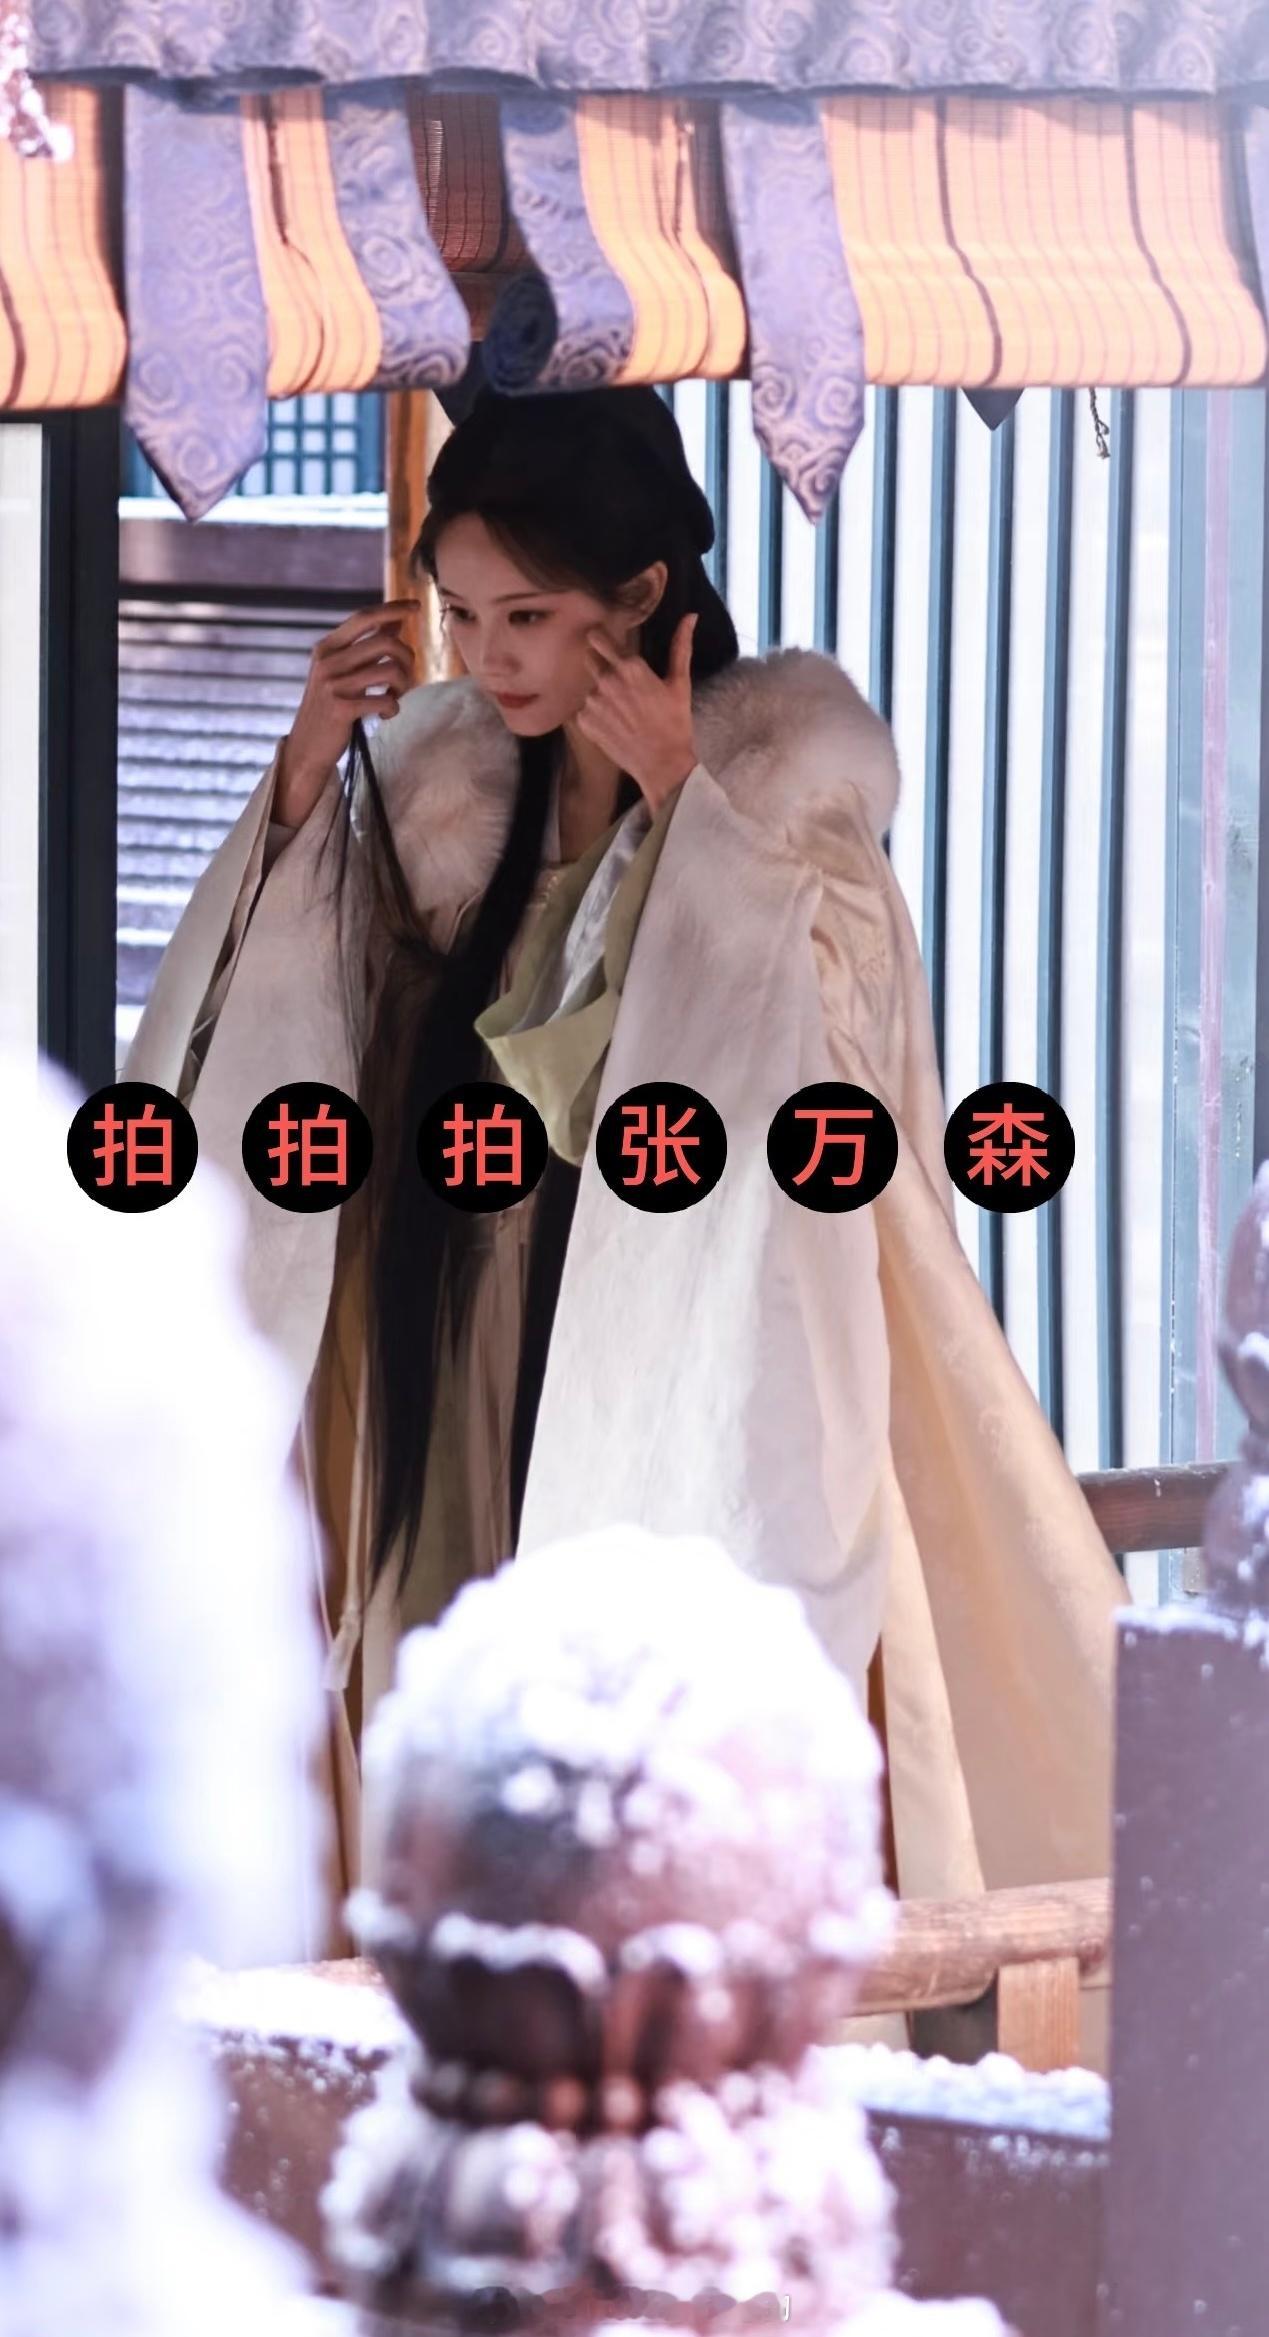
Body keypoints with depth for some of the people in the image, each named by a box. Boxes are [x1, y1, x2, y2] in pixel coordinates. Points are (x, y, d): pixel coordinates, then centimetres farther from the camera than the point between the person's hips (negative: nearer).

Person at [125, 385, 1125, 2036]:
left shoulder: (786, 776, -4)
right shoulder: (454, 786, 8)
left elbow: (812, 1060, -16)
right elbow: (277, 1028, 6)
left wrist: (681, 805, -18)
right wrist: (308, 775, -5)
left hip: (708, 1368, -4)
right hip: (480, 1382, 4)